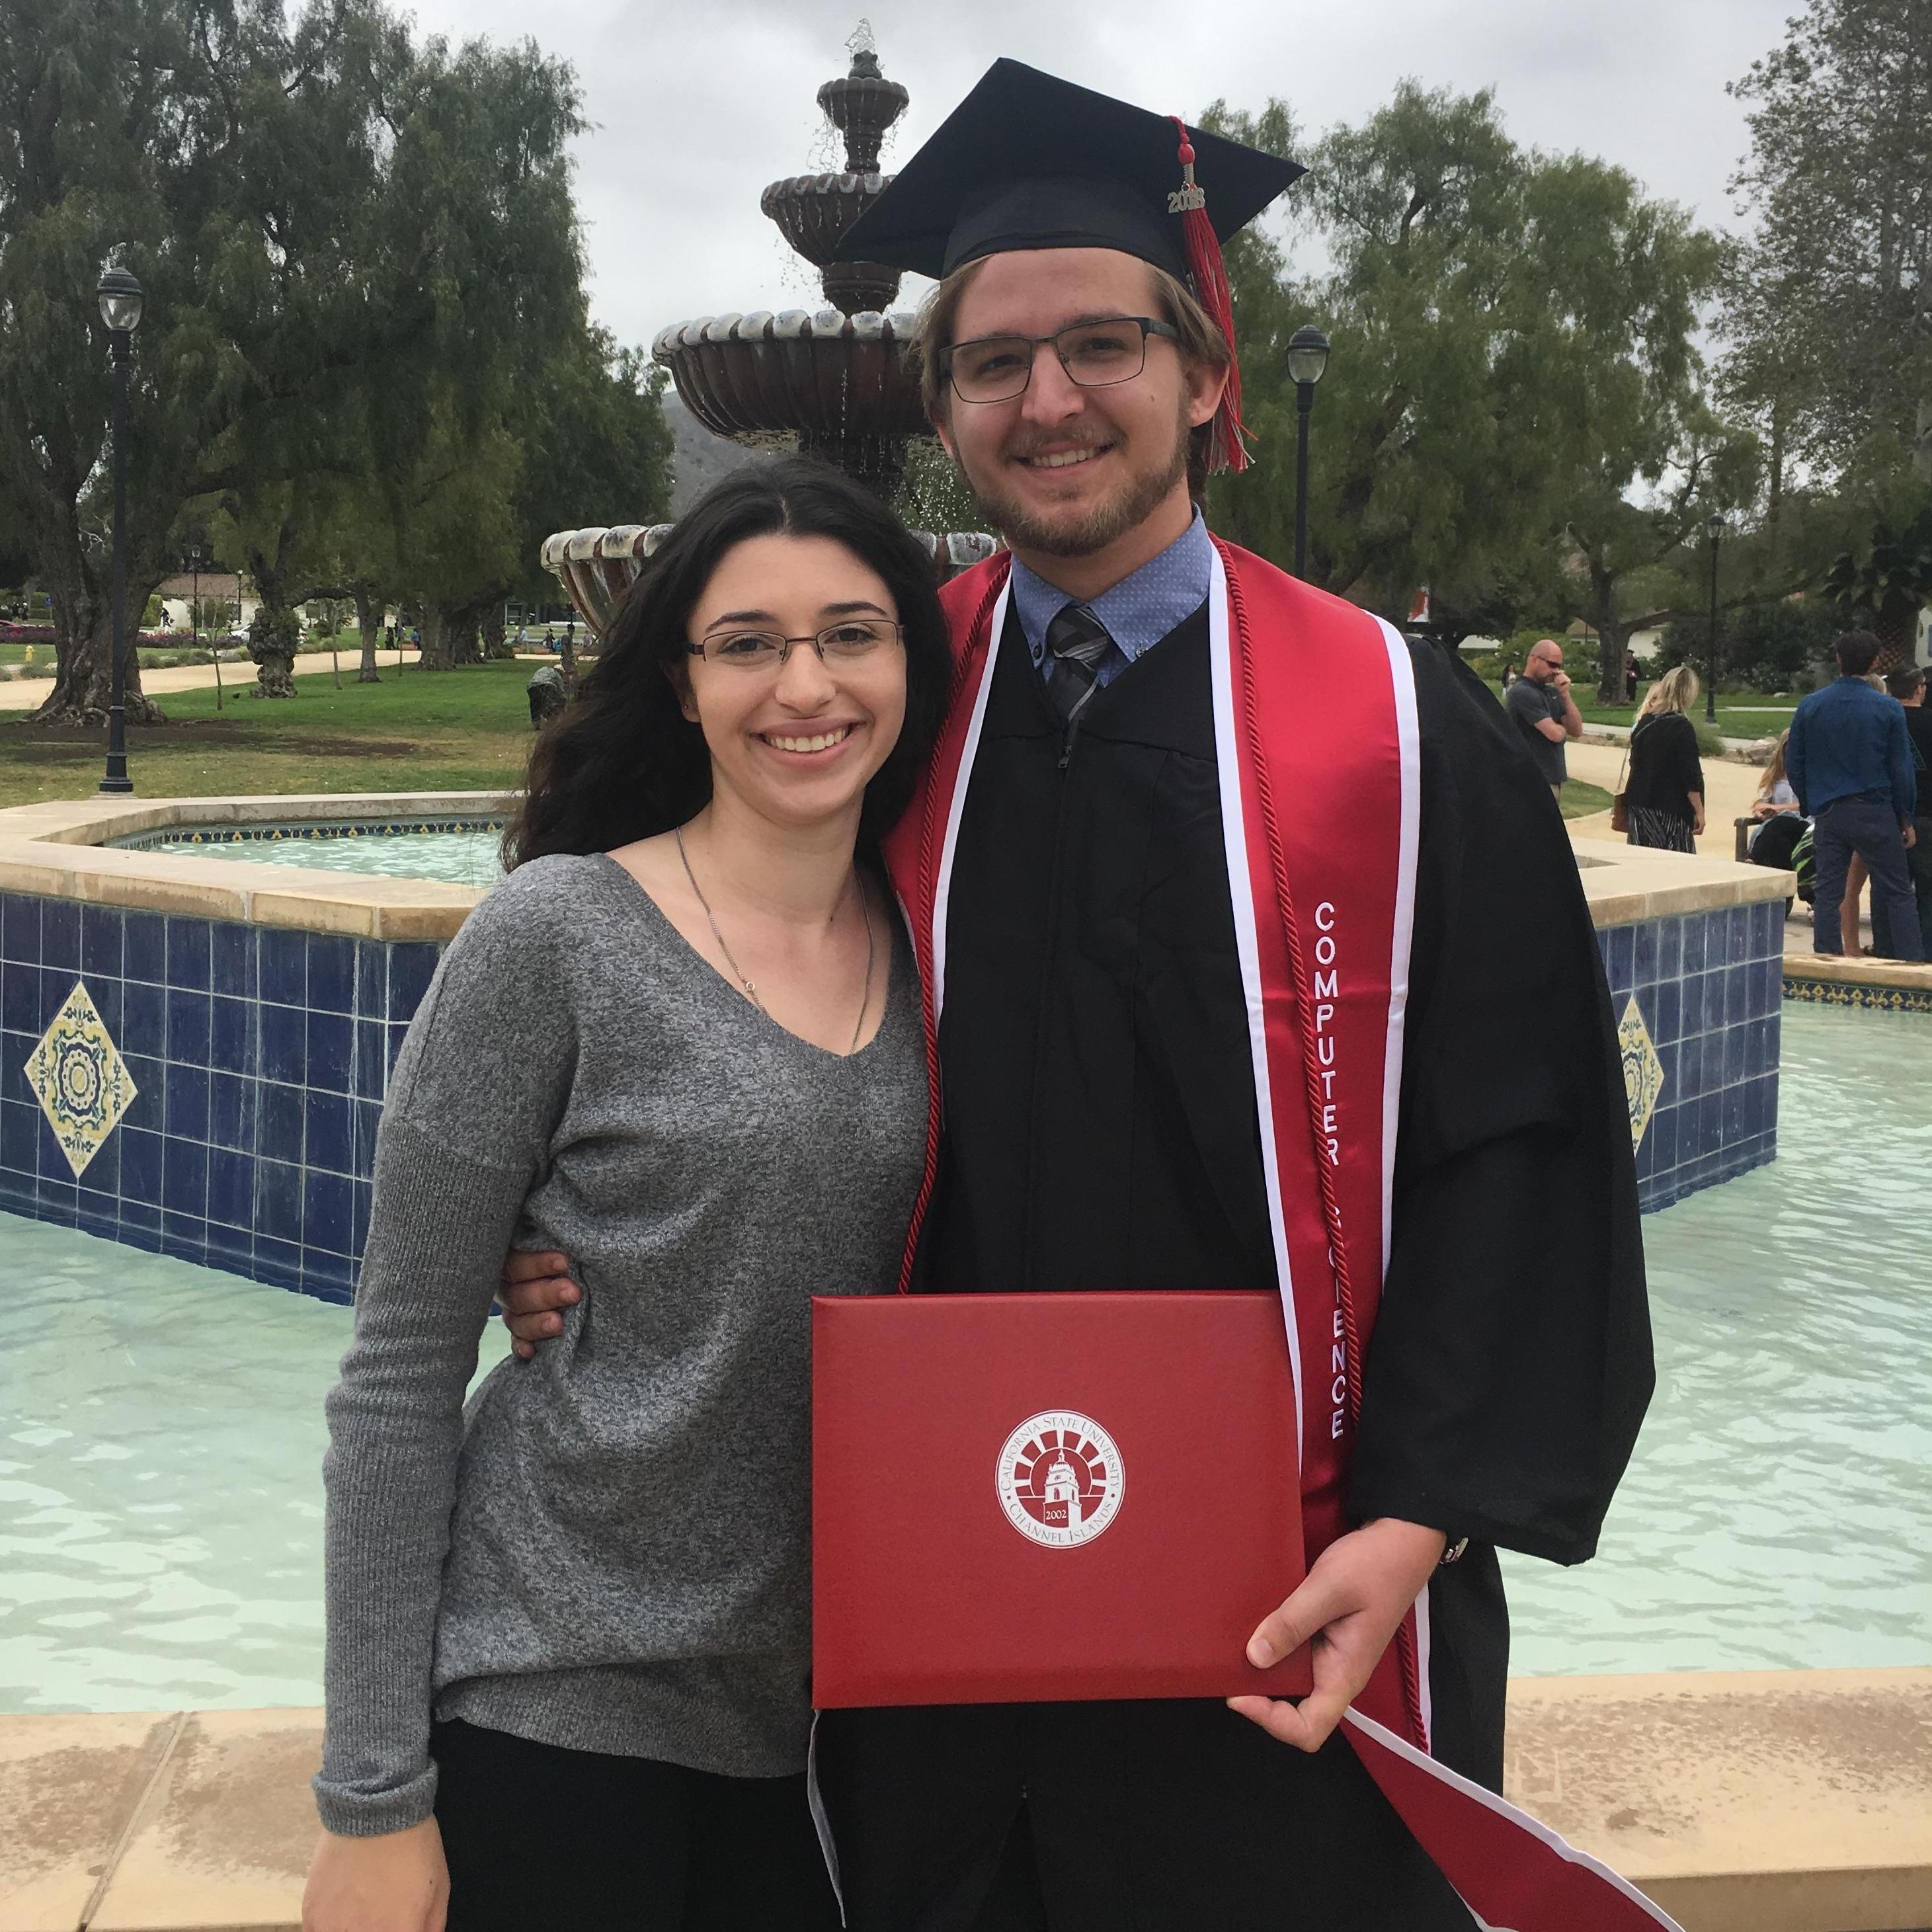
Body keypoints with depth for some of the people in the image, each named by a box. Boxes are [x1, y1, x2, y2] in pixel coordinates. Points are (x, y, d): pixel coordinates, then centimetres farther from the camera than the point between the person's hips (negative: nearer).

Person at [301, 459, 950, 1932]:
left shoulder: (931, 950, 1)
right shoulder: (556, 937, -12)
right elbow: (400, 1377, -9)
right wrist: (373, 1795, -9)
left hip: (830, 1712, 4)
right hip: (556, 1705, -4)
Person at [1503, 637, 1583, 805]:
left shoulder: (1551, 692, 14)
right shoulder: (1523, 692, -14)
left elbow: (1577, 730, 7)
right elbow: (1555, 733, -19)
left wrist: (1565, 694, -3)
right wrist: (1564, 729, 5)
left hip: (1554, 780, 9)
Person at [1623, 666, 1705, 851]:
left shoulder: (1644, 723, 6)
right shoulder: (1682, 727, -13)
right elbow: (1690, 775, -14)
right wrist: (1699, 811, -8)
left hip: (1640, 807, 6)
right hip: (1670, 811, -6)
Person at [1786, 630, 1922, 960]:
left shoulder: (1809, 707, 2)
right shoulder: (1888, 709, -6)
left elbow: (1794, 765, 6)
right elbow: (1901, 769, -2)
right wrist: (1907, 819, 7)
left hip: (1828, 813, 3)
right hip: (1876, 810, -2)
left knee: (1827, 894, 7)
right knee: (1897, 893, 2)